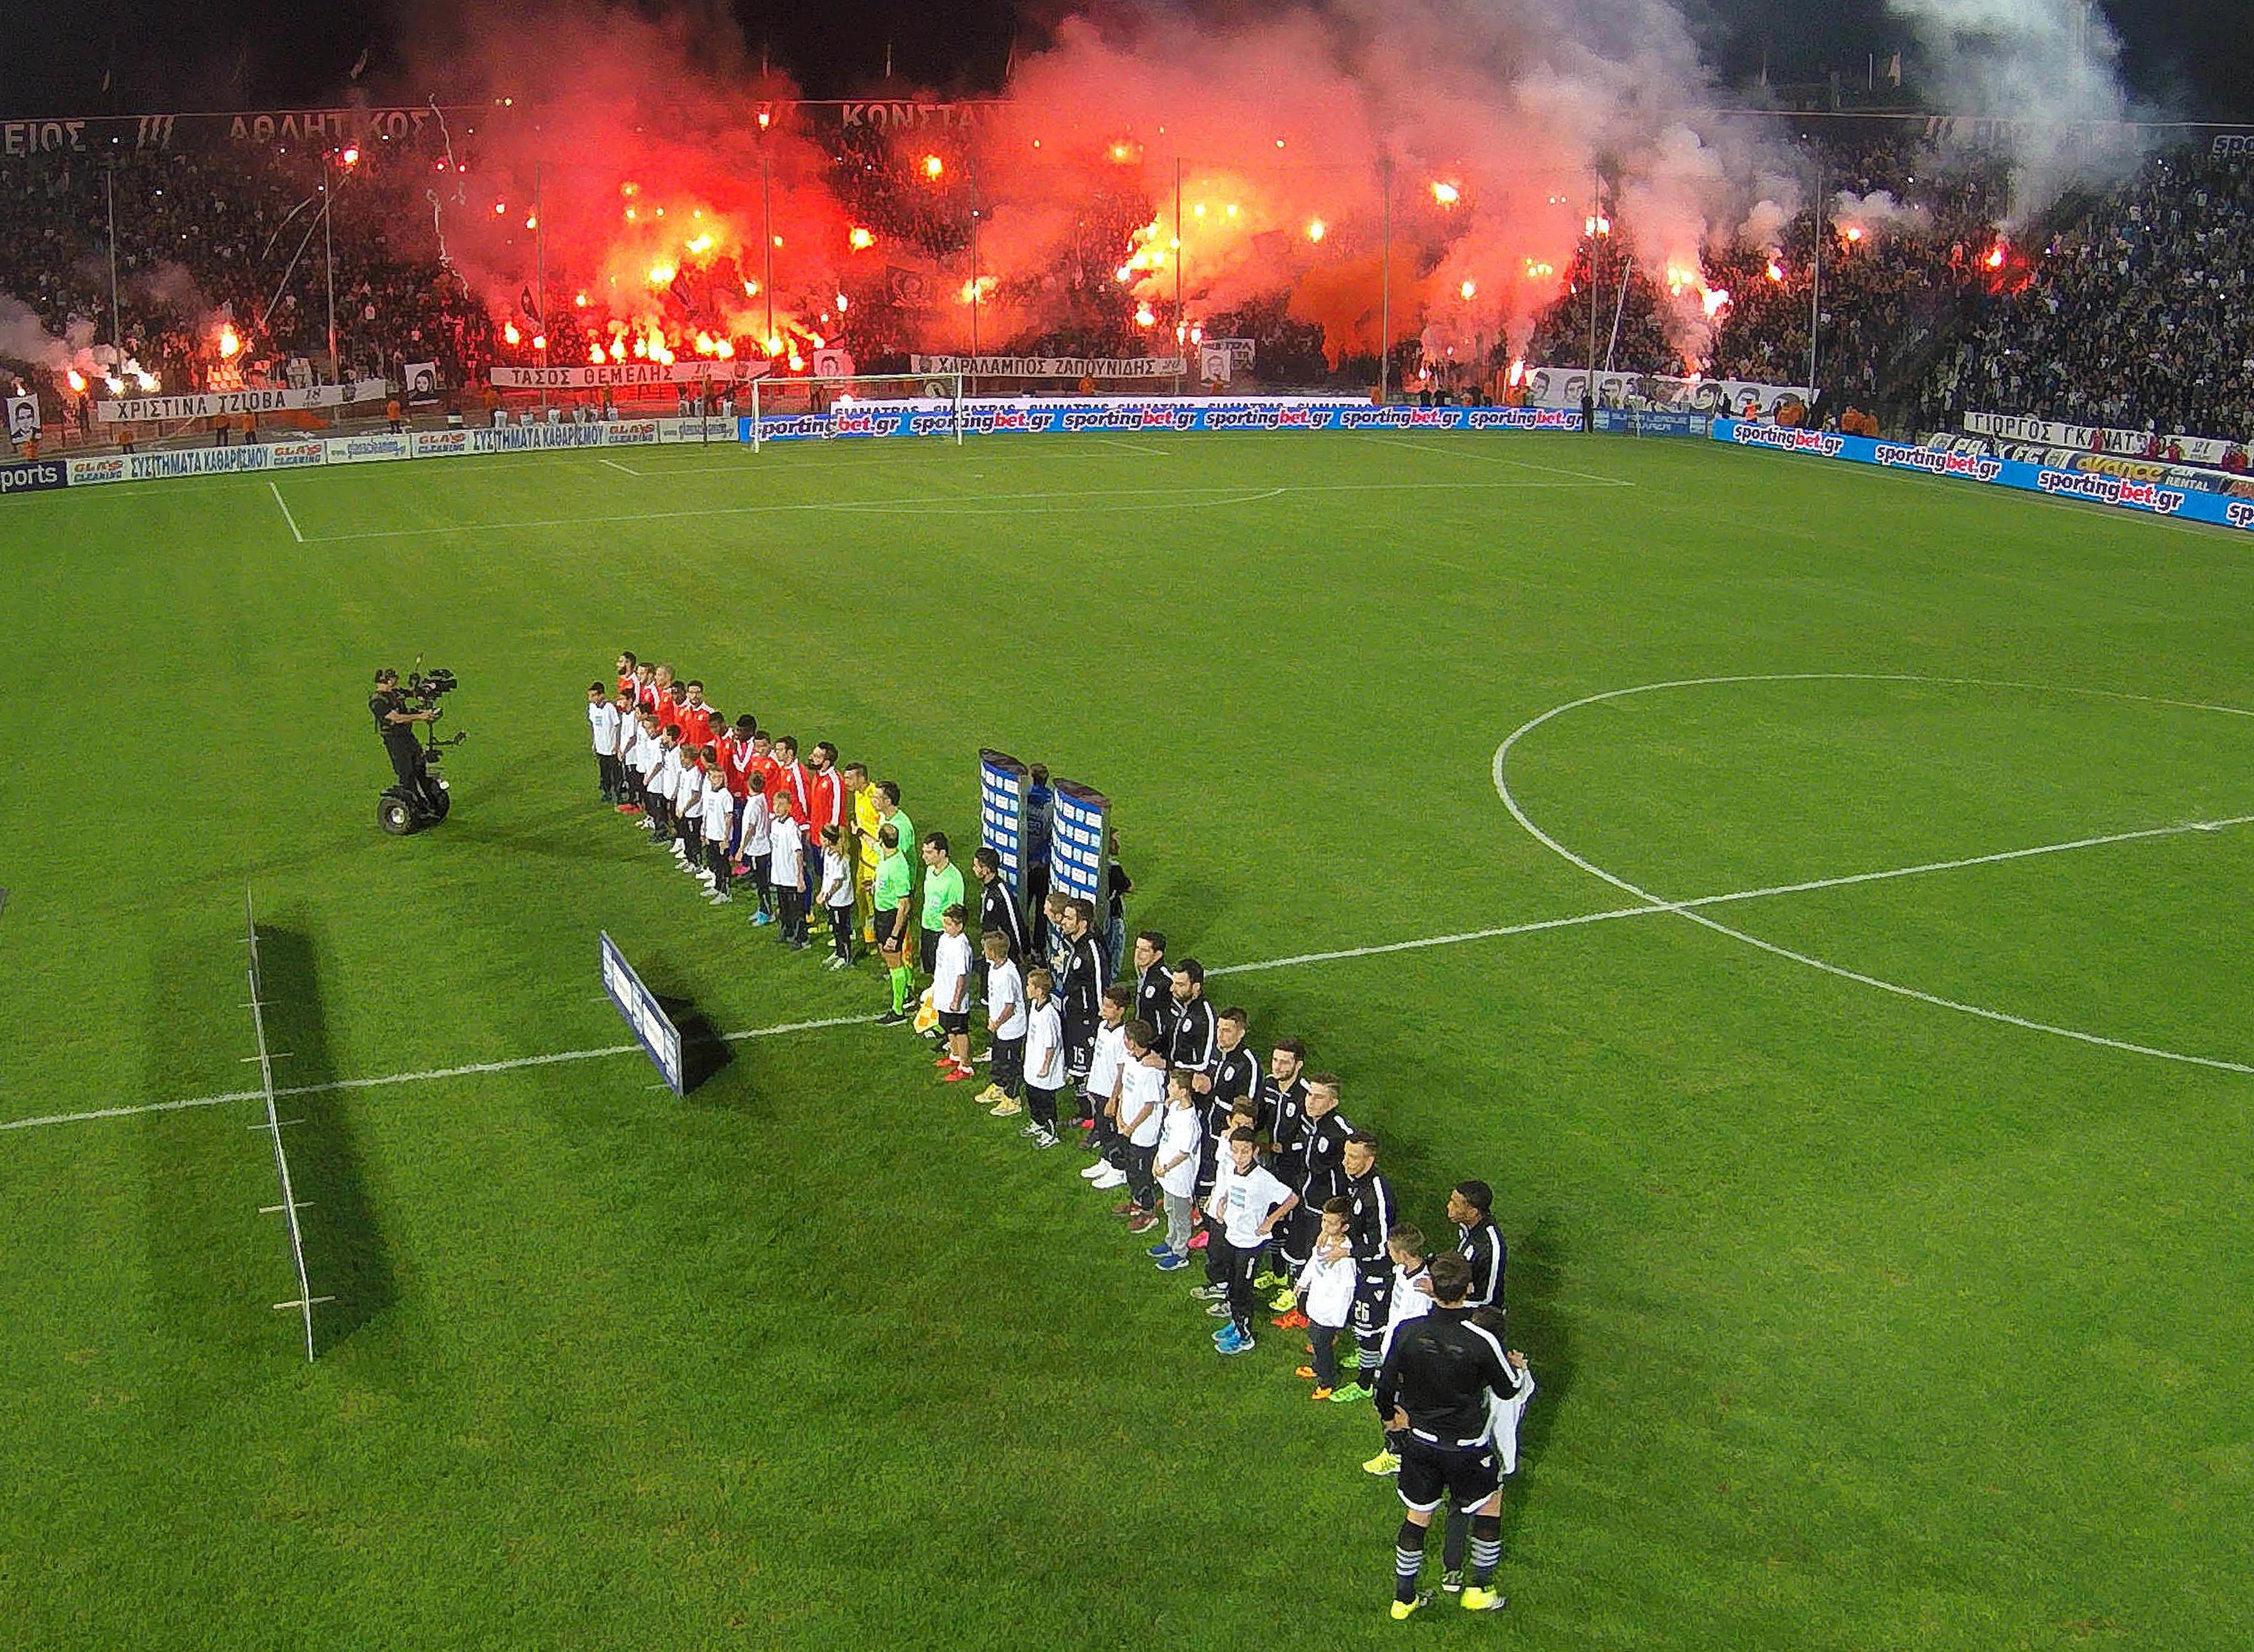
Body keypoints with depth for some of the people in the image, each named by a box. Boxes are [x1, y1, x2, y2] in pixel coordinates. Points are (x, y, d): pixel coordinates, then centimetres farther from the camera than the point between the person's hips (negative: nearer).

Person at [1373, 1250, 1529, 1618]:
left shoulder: (1408, 1332, -16)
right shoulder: (1482, 1341, -25)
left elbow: (1386, 1382, -3)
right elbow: (1508, 1390, -9)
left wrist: (1390, 1415, 18)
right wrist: (1516, 1366, 14)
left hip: (1419, 1440, 3)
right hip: (1466, 1446, -3)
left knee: (1416, 1517, 18)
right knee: (1490, 1503, 23)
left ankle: (1404, 1598, 30)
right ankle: (1480, 1590, 31)